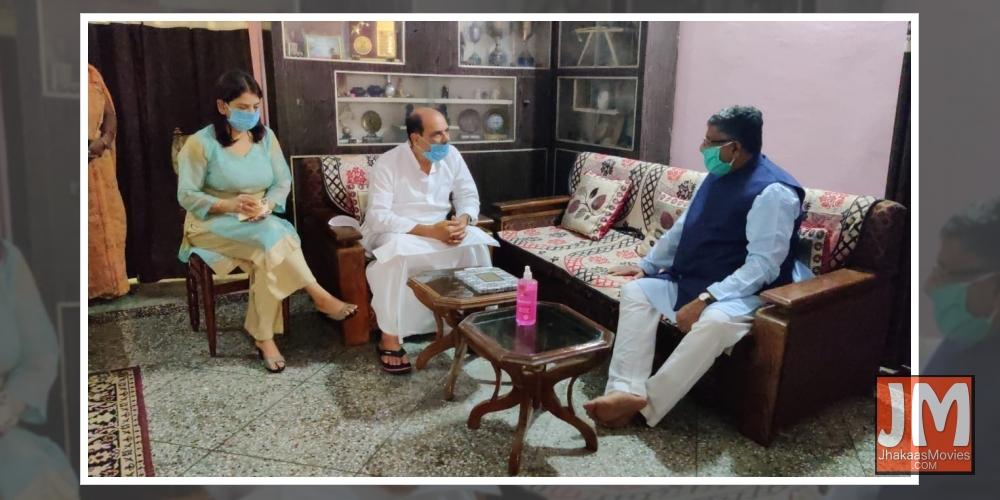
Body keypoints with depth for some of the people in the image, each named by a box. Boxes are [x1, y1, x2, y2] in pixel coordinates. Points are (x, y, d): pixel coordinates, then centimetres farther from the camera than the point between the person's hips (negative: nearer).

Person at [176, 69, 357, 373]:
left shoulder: (266, 137, 5)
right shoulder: (200, 143, -8)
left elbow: (283, 181, 5)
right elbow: (186, 196, -9)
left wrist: (268, 204, -16)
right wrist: (228, 205, -24)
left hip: (261, 223, 4)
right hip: (212, 225, -3)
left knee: (269, 257, -31)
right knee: (271, 237, -33)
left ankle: (264, 338, -21)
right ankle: (320, 297, -24)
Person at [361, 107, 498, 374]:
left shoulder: (451, 155, -4)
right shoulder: (387, 164, -19)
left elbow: (468, 195, 2)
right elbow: (378, 216, -25)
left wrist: (463, 219, -22)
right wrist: (428, 230, -34)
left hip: (439, 230, 5)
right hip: (393, 233, -4)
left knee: (476, 240, -22)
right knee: (397, 252, -39)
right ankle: (389, 338, -26)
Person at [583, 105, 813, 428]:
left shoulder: (772, 191, -17)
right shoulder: (717, 177, 9)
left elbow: (763, 265, -24)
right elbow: (682, 229, 21)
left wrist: (705, 300, -31)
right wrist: (647, 265, 18)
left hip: (746, 292, -8)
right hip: (691, 281, 9)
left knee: (715, 321, -39)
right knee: (636, 291, -9)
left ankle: (647, 402, -27)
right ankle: (627, 389, -22)